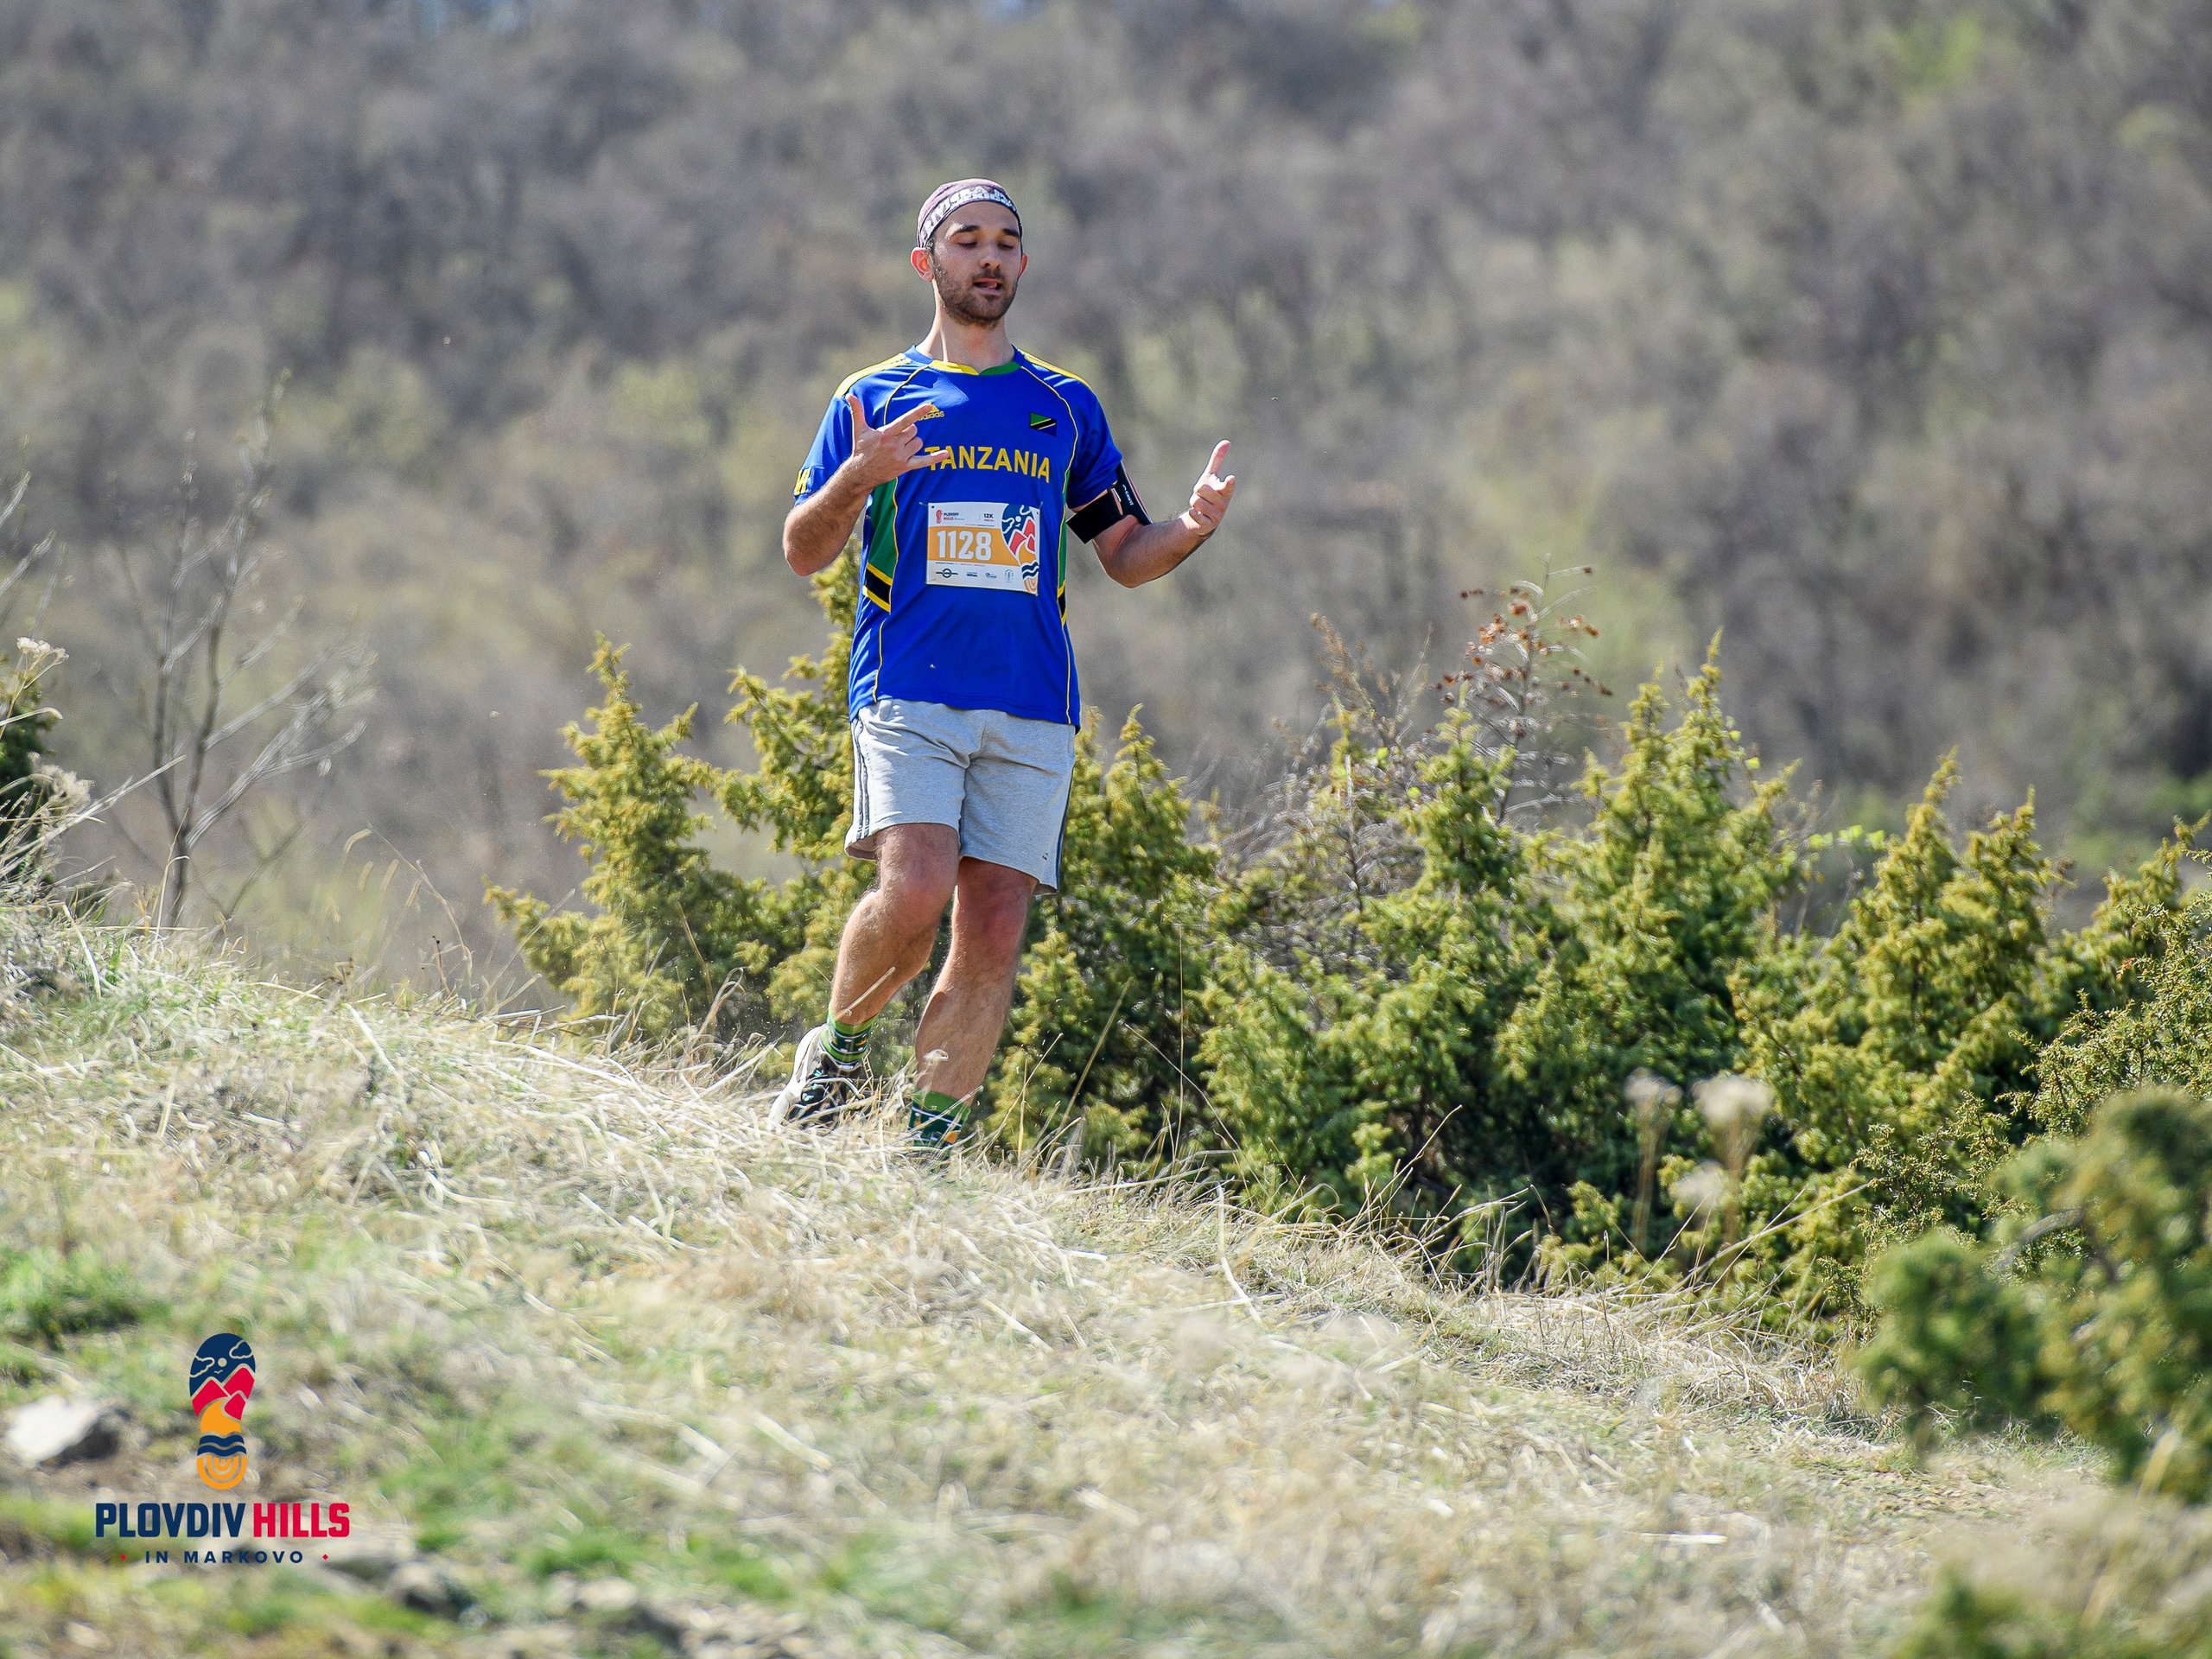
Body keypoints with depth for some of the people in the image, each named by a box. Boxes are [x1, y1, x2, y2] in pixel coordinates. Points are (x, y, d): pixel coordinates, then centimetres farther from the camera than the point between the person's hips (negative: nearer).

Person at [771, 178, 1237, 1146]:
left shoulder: (1068, 407, 18)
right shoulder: (875, 399, 11)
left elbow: (1127, 557, 19)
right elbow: (803, 553, 5)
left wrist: (1193, 526, -3)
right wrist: (856, 481, -15)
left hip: (1032, 711, 3)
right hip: (908, 693, -3)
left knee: (993, 934, -6)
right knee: (915, 890, -23)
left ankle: (927, 1143, 0)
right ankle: (837, 1042, 3)